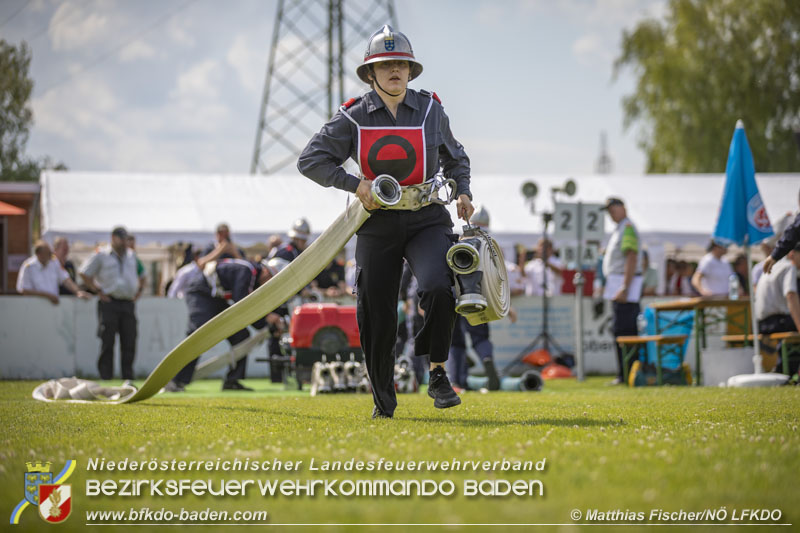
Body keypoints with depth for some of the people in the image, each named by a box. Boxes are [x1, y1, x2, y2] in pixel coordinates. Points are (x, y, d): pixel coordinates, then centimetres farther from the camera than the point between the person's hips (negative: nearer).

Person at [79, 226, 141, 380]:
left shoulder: (131, 255, 17)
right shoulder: (101, 255, 2)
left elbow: (138, 275, 32)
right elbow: (84, 273, 3)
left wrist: (135, 292, 17)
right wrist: (98, 291, -4)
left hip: (128, 303, 5)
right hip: (109, 303, -5)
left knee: (129, 343, 0)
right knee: (107, 343, -7)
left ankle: (128, 378, 5)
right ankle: (106, 377, -4)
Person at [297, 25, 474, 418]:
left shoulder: (430, 109, 5)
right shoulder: (353, 117, -2)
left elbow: (455, 157, 21)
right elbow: (310, 160, -3)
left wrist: (462, 193, 4)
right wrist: (355, 184, -14)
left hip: (427, 220, 0)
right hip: (377, 224, 0)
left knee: (438, 288, -27)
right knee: (377, 316, 1)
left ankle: (438, 375, -11)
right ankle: (383, 400, 20)